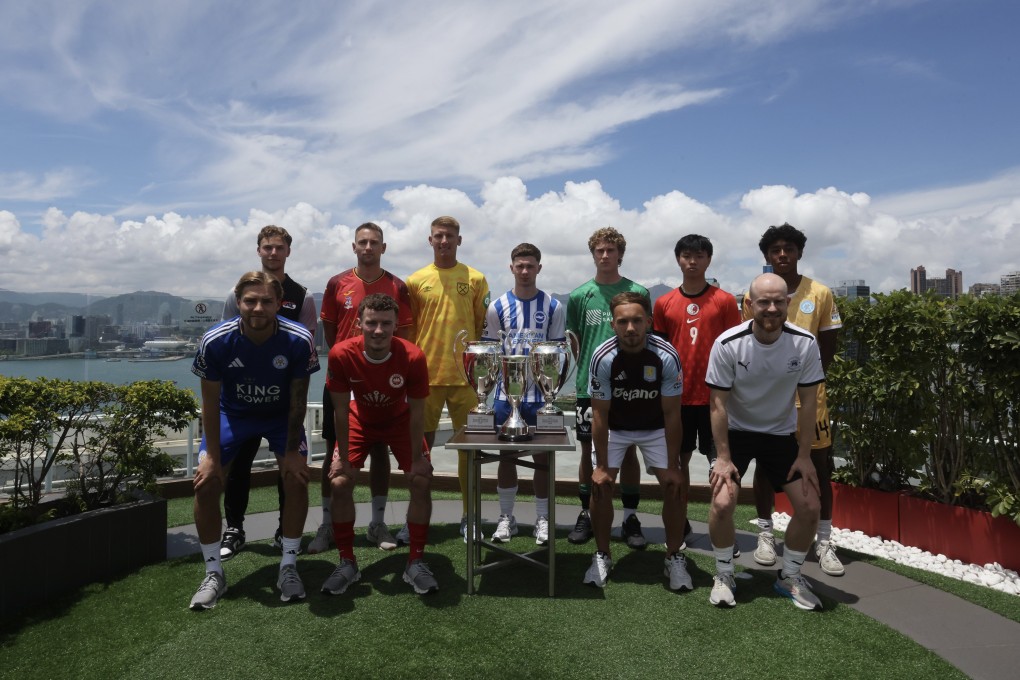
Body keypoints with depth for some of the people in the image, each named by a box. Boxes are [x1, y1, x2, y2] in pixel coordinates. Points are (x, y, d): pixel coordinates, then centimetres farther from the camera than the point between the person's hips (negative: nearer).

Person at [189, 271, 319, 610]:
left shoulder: (299, 340, -28)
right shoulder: (215, 341, -28)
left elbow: (297, 399, -17)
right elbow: (211, 401, -16)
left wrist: (292, 450, -14)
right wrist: (212, 456, -14)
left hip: (281, 415, 0)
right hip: (232, 413, 1)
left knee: (297, 477, -14)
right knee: (206, 483, -11)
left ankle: (288, 567, 5)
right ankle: (213, 574, 7)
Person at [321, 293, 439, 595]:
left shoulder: (413, 357, -32)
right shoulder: (341, 355, -31)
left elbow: (417, 412, -20)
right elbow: (341, 410, -19)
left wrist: (417, 458, -15)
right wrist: (342, 457, -13)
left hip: (400, 421, 0)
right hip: (360, 420, 1)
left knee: (421, 481, -13)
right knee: (339, 483, -12)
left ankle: (416, 562, 4)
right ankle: (347, 562, 7)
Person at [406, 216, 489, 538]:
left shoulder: (475, 279, 3)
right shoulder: (416, 281, 4)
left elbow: (484, 328, 5)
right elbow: (407, 332, 7)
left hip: (465, 375, 0)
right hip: (425, 376, 1)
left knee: (468, 446, 7)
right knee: (422, 446, 8)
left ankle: (468, 516, 20)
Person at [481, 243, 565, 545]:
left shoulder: (554, 307, 0)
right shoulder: (497, 307, 2)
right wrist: (491, 383, -2)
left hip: (541, 394, 0)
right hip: (506, 393, 1)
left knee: (543, 457, 7)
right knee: (507, 456, 8)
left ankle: (542, 519, 20)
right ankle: (506, 518, 20)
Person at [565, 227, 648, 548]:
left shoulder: (637, 292, 0)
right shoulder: (580, 295, 4)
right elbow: (575, 342, 10)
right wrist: (585, 372, 2)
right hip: (589, 386, 1)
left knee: (628, 451, 7)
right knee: (589, 451, 9)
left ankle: (630, 518, 20)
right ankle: (586, 514, 23)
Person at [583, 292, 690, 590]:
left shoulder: (667, 357, -28)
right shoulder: (603, 358, -28)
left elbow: (671, 415, -20)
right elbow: (600, 415, -19)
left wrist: (672, 466, -18)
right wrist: (601, 466, -16)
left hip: (655, 428, 0)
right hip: (614, 427, 0)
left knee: (675, 486, -8)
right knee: (601, 486, -8)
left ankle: (674, 557, 12)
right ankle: (602, 556, 12)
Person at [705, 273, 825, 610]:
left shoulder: (805, 343, -16)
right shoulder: (728, 344, -22)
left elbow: (807, 401, -7)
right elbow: (718, 403, -15)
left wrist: (804, 455, -7)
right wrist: (723, 457, -16)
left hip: (782, 433, 3)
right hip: (737, 431, -2)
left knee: (809, 507, -4)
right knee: (722, 503, -18)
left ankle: (790, 576, 22)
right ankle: (724, 576, 8)